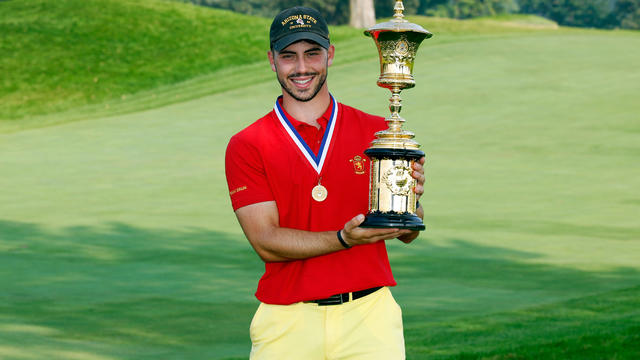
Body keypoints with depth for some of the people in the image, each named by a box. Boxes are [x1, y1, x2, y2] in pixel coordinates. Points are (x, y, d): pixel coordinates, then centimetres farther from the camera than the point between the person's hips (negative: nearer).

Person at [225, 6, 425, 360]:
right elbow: (266, 241, -8)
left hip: (368, 315, 1)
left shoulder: (377, 132, 8)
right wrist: (344, 239, -22)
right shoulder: (246, 146, 2)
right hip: (287, 323, -1)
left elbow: (406, 234, 8)